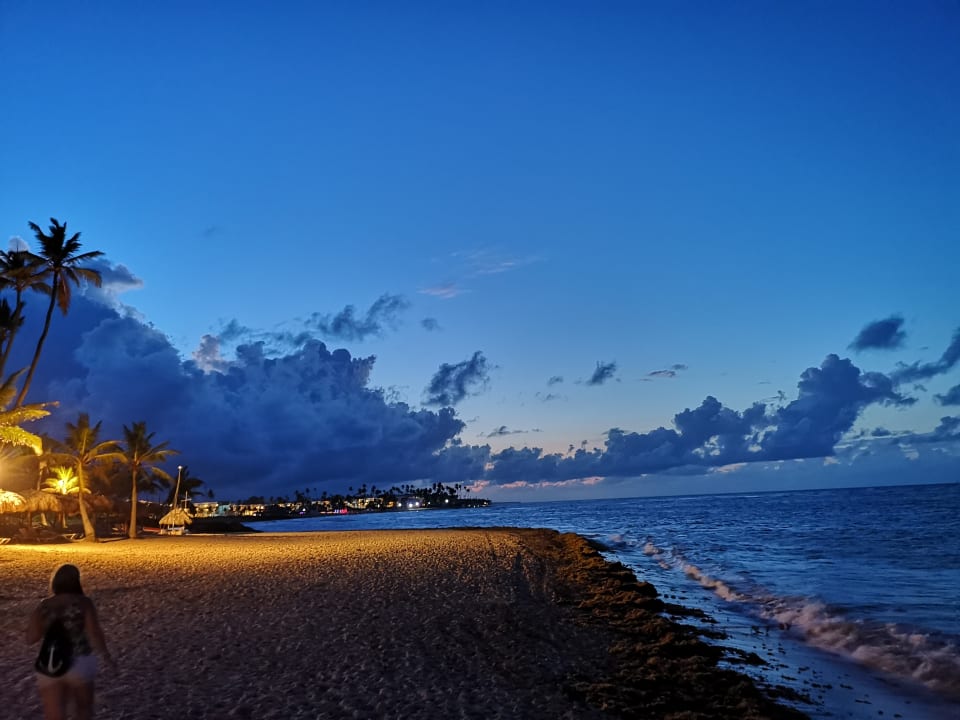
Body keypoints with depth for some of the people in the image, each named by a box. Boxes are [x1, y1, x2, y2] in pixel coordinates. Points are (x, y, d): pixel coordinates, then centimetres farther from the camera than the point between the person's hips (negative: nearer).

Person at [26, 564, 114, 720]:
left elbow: (30, 639, 1)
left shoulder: (44, 606, 0)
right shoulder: (83, 602, -10)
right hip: (79, 663, -2)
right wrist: (105, 653, 1)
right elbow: (95, 633, -14)